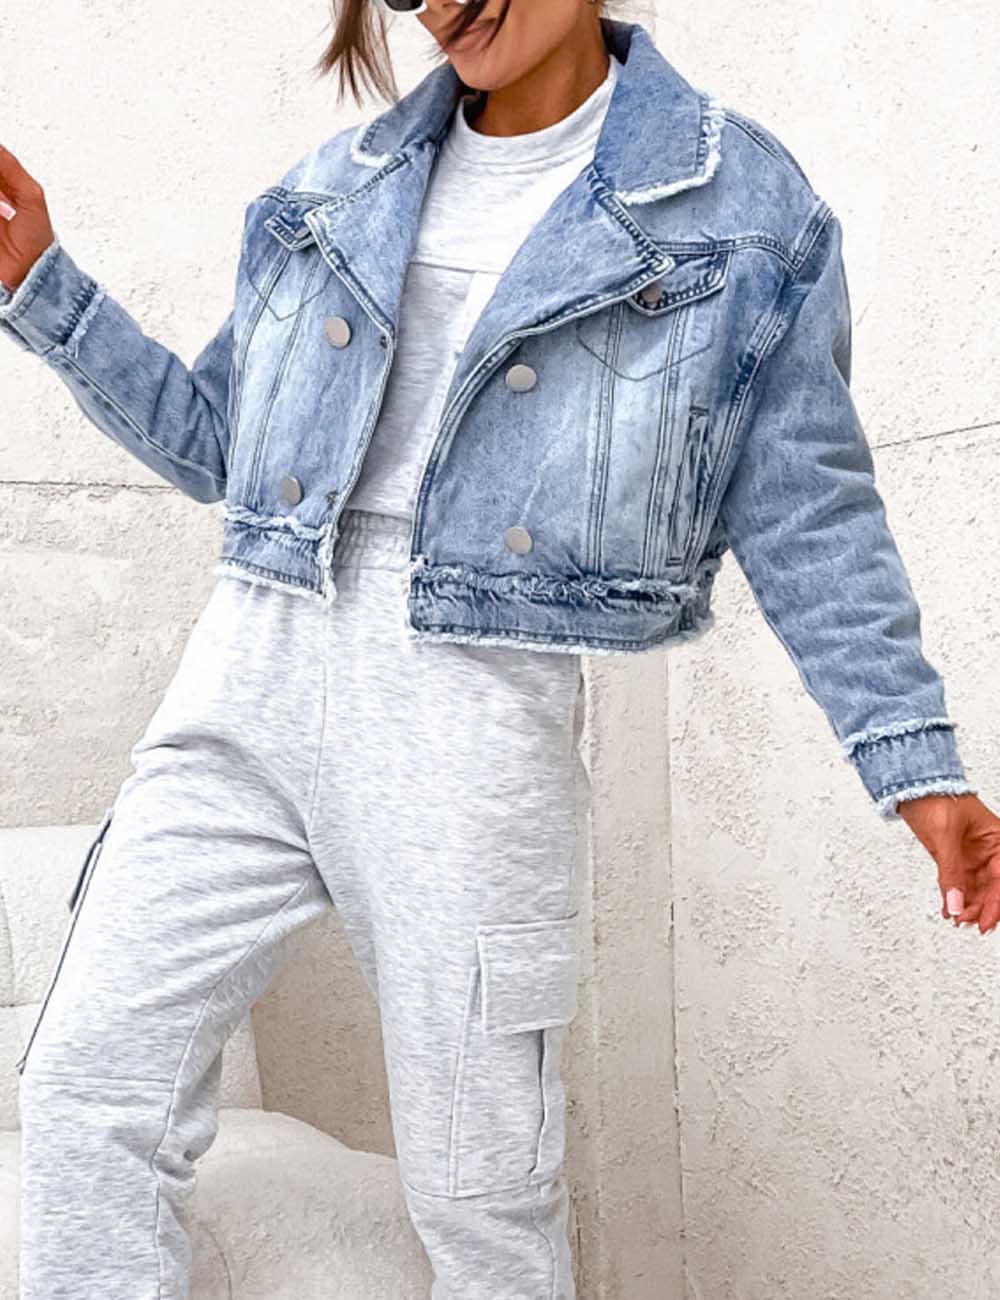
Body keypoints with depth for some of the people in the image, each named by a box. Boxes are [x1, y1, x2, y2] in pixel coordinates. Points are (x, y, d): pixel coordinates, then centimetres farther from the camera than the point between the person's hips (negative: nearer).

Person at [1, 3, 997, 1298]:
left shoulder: (740, 206, 3)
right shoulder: (335, 187, 15)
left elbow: (808, 515, 4)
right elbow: (217, 438, 21)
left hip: (480, 717, -4)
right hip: (252, 670, 4)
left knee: (479, 1188, 4)